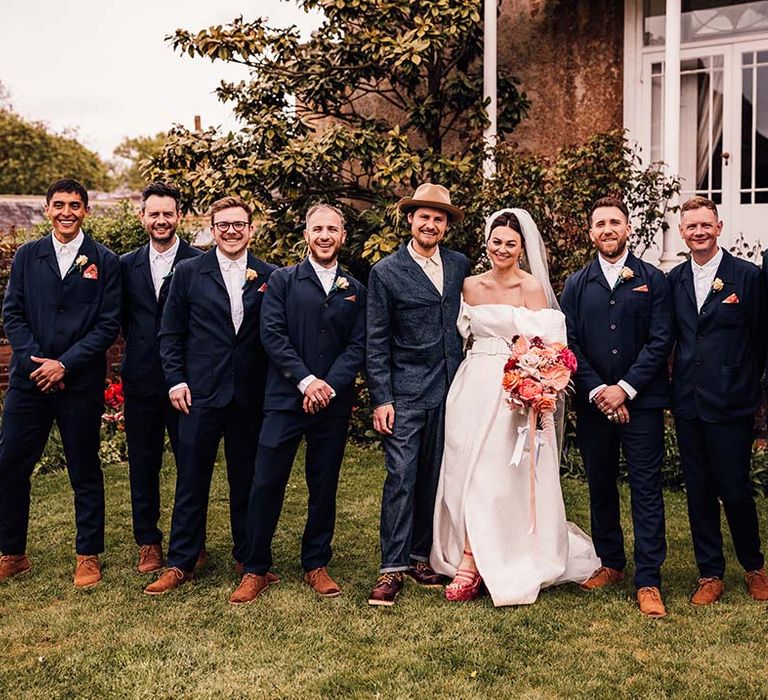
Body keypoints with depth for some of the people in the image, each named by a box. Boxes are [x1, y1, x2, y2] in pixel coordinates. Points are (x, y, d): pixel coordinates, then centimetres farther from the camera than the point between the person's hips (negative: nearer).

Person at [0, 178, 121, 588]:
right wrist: (34, 362, -10)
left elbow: (108, 325, -4)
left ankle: (88, 556, 20)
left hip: (80, 382, -2)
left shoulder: (105, 261, 1)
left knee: (85, 472, 7)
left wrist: (64, 364, -12)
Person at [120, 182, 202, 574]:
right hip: (141, 380, 4)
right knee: (143, 464, 10)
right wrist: (138, 347, 2)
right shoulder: (127, 264, 9)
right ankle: (148, 542, 23)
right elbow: (123, 318, 15)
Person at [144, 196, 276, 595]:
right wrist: (175, 380, -4)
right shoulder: (189, 272, 4)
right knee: (191, 482, 5)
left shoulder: (268, 277, 5)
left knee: (247, 481, 11)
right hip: (201, 393, -1)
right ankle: (180, 564, 15)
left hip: (251, 396, 1)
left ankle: (248, 557, 25)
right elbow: (170, 333, 5)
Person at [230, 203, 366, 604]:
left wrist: (329, 386, -11)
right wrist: (306, 381, -14)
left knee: (324, 486, 9)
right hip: (286, 399, -2)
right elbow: (272, 334, -5)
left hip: (333, 403, 2)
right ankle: (256, 570, 10)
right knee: (266, 484, -3)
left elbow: (358, 346, 3)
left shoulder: (355, 290, 10)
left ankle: (316, 566, 23)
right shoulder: (283, 281, 4)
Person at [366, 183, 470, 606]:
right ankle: (392, 569, 1)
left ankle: (420, 556, 23)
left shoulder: (460, 266, 10)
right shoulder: (386, 272, -1)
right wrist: (381, 400, -9)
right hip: (406, 393, -4)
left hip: (450, 392, 4)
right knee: (401, 479, -7)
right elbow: (376, 343, -3)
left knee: (433, 479, 11)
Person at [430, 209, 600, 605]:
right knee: (467, 467, 4)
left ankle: (471, 561, 1)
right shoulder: (470, 286, 10)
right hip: (473, 385, 5)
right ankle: (476, 560, 15)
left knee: (495, 471, -5)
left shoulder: (531, 286, -3)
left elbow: (544, 343, -9)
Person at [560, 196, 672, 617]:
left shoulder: (652, 280, 3)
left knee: (647, 490, -1)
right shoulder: (576, 285, 9)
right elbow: (570, 344, 3)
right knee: (600, 488, 12)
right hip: (593, 404, 3)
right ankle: (610, 563, 27)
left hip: (641, 402, -3)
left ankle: (648, 580, 4)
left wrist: (625, 388, -12)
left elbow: (661, 341, -4)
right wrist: (597, 391, -9)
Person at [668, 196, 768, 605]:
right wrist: (679, 383, 3)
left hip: (731, 403, -4)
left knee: (735, 491, 2)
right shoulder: (673, 280, 7)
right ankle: (710, 575, 23)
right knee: (698, 491, 10)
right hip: (687, 403, 4)